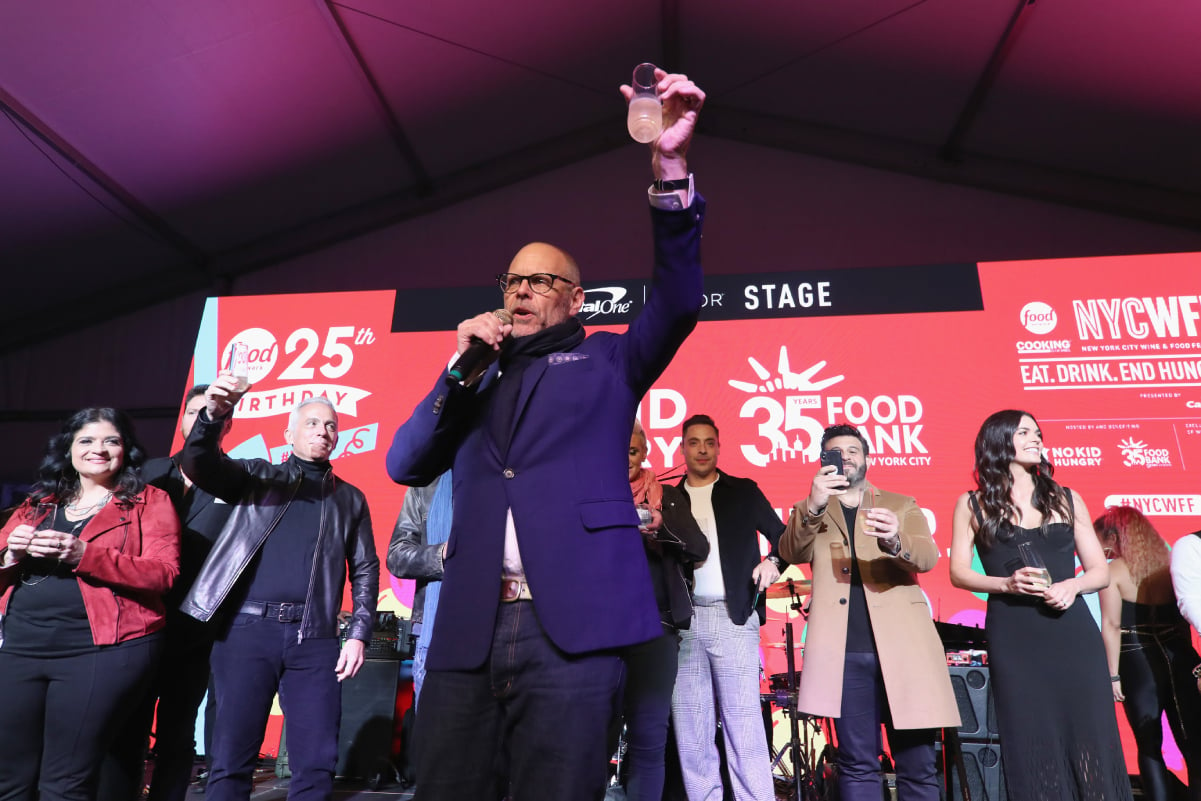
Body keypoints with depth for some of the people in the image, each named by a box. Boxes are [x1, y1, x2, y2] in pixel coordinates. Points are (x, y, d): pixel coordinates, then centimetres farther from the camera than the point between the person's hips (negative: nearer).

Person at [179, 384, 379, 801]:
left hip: (315, 638, 2)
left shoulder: (350, 498, 16)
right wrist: (213, 414, -25)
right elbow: (200, 465, -6)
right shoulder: (256, 475, 13)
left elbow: (365, 570, 13)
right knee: (232, 758, 1)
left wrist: (358, 635, 2)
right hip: (248, 628, -1)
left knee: (316, 763, 1)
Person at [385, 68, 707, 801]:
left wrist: (672, 167, -15)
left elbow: (678, 301, -3)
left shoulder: (606, 362, 12)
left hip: (573, 629, -3)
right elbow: (405, 466, 12)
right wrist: (462, 367, 2)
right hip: (467, 632, 4)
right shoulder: (477, 383, 21)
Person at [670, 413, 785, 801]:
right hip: (683, 620, 2)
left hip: (732, 616, -2)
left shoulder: (743, 491, 10)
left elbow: (784, 537, 10)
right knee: (689, 729, 5)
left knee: (743, 724, -3)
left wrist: (773, 562, -10)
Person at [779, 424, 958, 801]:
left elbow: (928, 556, -4)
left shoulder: (902, 505, 14)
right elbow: (792, 553, -7)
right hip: (845, 651, 0)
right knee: (857, 764, 4)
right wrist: (814, 506, -25)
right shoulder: (810, 511, 14)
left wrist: (894, 541, -27)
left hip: (904, 644, 1)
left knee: (917, 765, 4)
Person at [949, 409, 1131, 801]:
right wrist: (1006, 583, -16)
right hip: (1013, 637, -2)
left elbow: (1101, 571, 12)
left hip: (1073, 632, 2)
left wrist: (1073, 584, -9)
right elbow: (959, 573, 1)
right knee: (1030, 743, 1)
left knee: (1090, 736, 1)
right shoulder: (972, 504, 4)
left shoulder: (1066, 499, 12)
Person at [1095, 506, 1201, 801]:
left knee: (1149, 746, 6)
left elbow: (1111, 626, -11)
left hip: (1139, 662, -4)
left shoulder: (1114, 570, -6)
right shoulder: (1169, 563, 7)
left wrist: (1113, 675, -8)